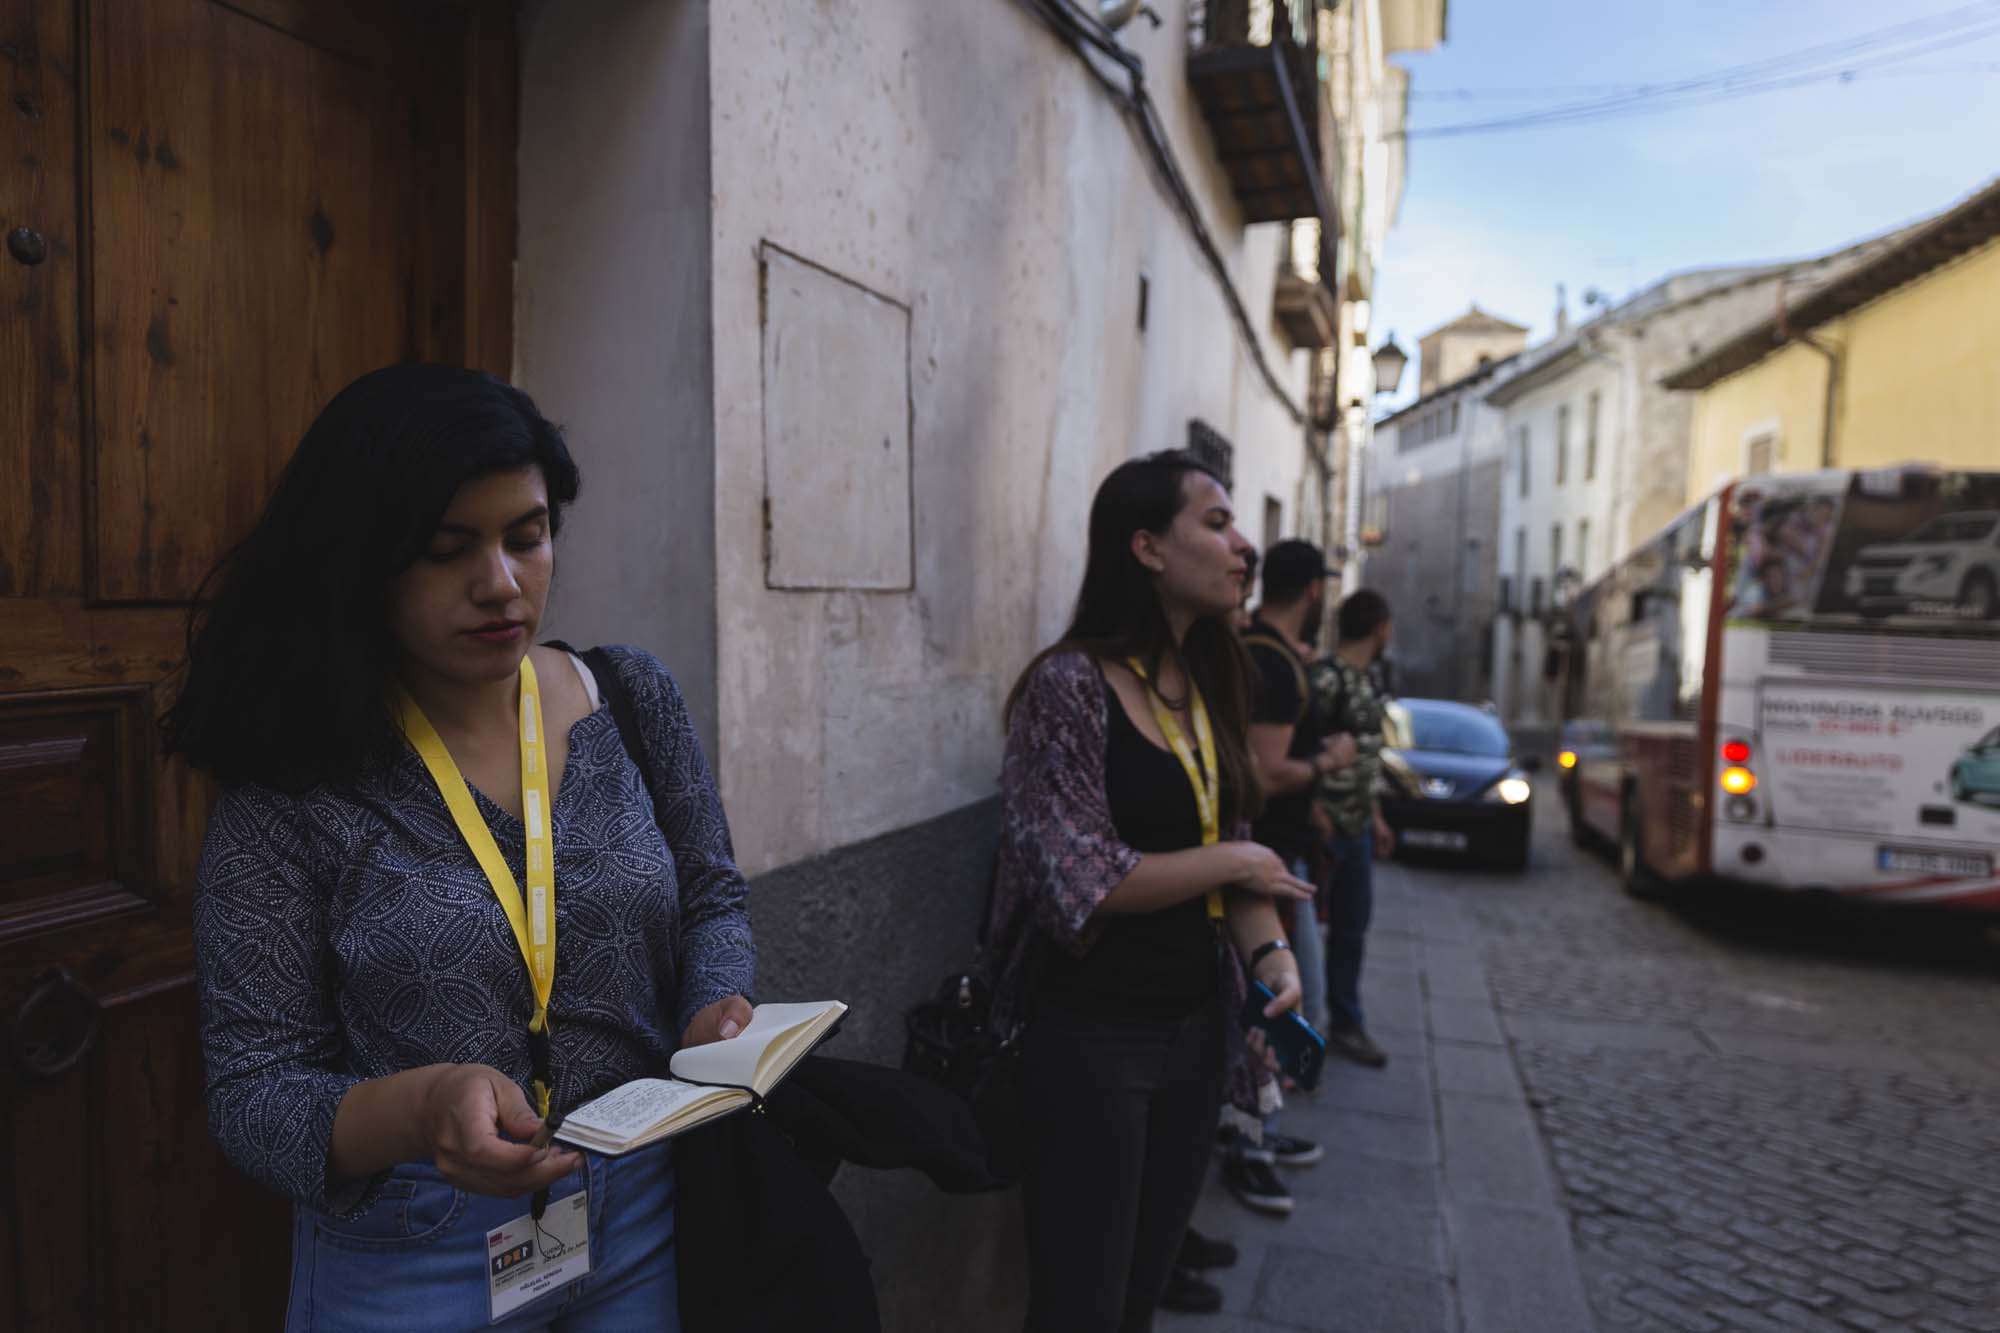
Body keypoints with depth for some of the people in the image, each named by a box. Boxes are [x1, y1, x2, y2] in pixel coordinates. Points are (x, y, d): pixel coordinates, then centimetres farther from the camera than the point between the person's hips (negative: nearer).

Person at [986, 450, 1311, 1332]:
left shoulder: (1209, 684, 6)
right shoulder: (1069, 685, -17)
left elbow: (1238, 850, 10)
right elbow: (1084, 883, -22)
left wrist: (1269, 951, -8)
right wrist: (1233, 863, -12)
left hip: (1197, 1026, 7)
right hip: (1090, 1037, -7)